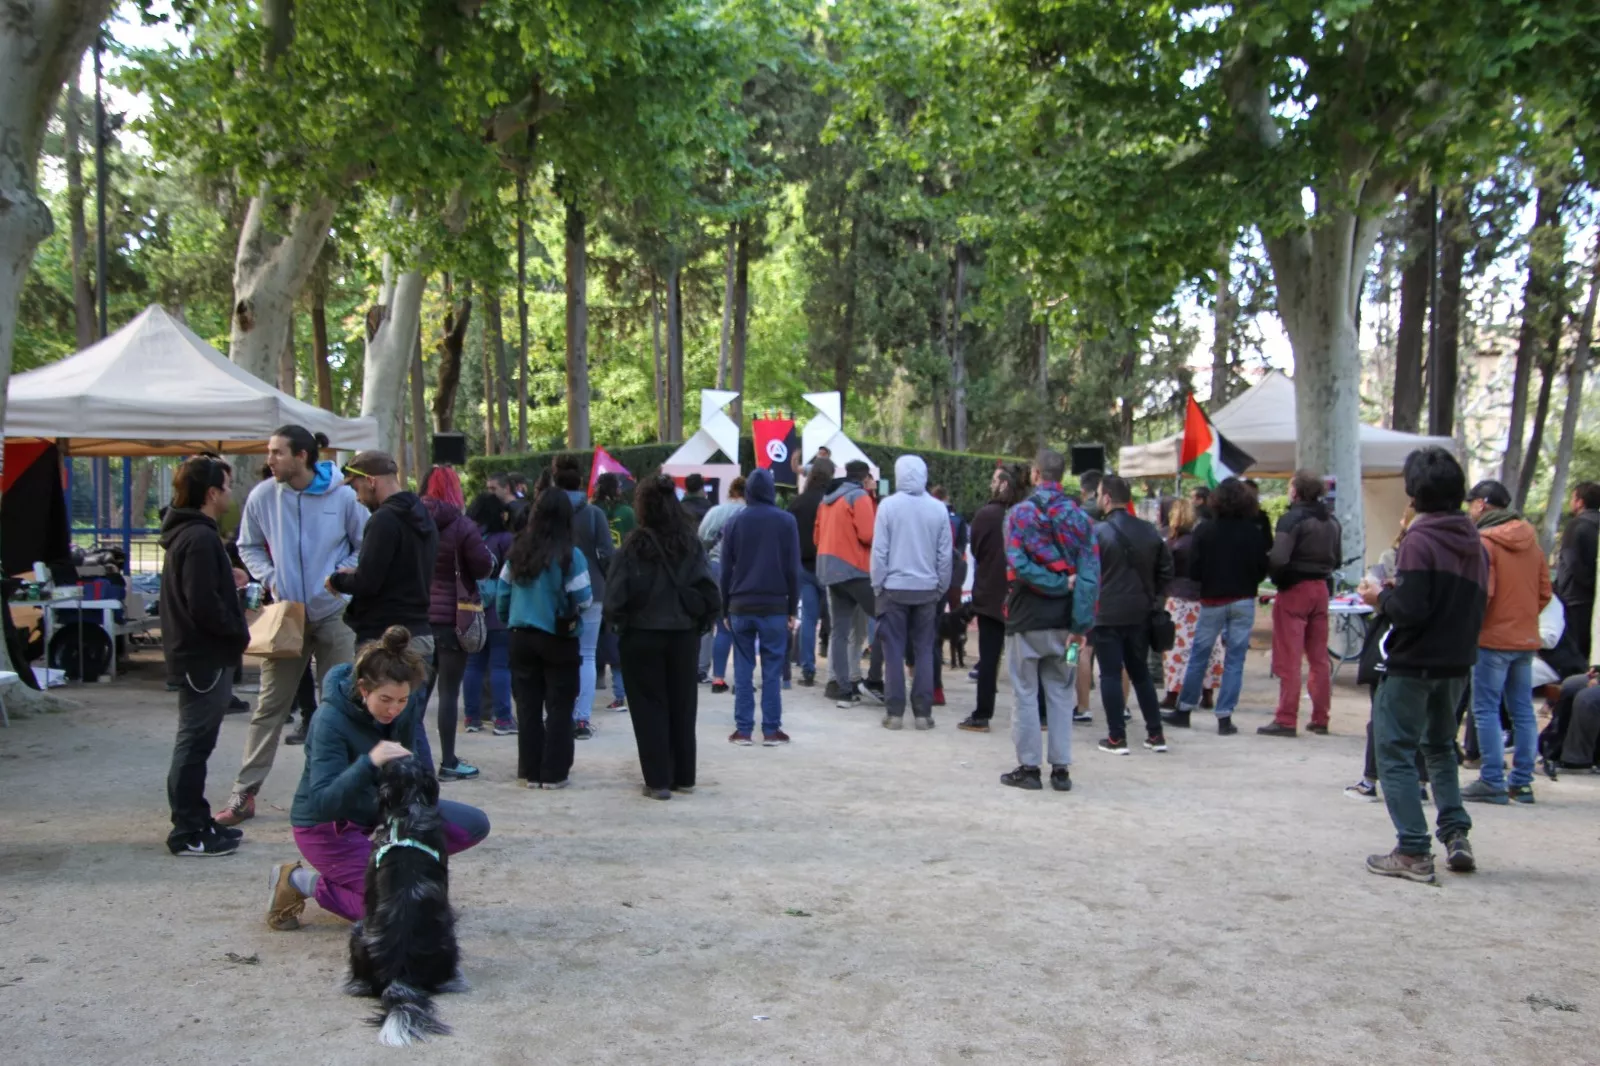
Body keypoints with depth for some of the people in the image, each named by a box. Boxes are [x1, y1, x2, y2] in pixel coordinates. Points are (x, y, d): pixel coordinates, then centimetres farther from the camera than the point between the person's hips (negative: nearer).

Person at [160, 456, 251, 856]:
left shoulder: (186, 533, 13)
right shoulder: (200, 538, -19)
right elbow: (204, 605, -24)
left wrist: (228, 579, 12)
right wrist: (240, 632, -13)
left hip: (198, 655, 11)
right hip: (206, 657, -11)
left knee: (195, 743, 16)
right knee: (194, 744, -3)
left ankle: (197, 823, 26)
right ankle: (188, 833, 4)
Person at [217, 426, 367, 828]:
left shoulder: (342, 497, -8)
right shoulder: (262, 497, -3)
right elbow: (248, 546, 11)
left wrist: (341, 576, -13)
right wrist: (270, 578, -4)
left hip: (335, 615, -1)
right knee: (269, 706, 5)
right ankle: (244, 793, 12)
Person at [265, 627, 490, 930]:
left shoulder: (409, 704, -12)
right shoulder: (331, 719, -28)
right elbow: (322, 803, -34)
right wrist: (369, 763, -49)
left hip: (378, 810, 7)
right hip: (328, 826, -7)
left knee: (474, 825, -6)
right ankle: (303, 881, -1)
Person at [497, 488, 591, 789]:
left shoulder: (517, 551, -1)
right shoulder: (570, 555, -13)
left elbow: (502, 594, 3)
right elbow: (583, 600, -13)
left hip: (522, 638, 4)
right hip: (559, 640, -4)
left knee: (528, 706, 11)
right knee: (559, 708, 6)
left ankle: (531, 771, 14)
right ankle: (554, 772, 7)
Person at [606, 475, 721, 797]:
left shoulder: (635, 545, -12)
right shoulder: (690, 543, -2)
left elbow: (616, 596, -14)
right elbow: (709, 592, -8)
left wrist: (617, 621, 4)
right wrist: (699, 622, 6)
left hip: (642, 635, -3)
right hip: (682, 634, 3)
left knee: (650, 707, 5)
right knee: (682, 705, 14)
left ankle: (658, 780, 4)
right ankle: (684, 776, 21)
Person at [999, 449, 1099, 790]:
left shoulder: (1020, 513, -7)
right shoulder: (1079, 516, 3)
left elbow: (1018, 564, -20)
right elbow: (1091, 573, -4)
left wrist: (1059, 583, -12)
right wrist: (1081, 624, -6)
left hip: (1027, 619, -3)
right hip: (1063, 619, 3)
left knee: (1025, 694, 5)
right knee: (1060, 694, 11)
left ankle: (1028, 767, 7)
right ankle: (1061, 769, 12)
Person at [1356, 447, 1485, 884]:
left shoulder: (1419, 541, -17)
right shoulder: (1474, 544, 7)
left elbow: (1410, 611, -24)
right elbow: (1478, 607, 14)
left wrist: (1381, 597, -4)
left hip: (1413, 666, -8)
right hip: (1457, 665, 8)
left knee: (1395, 752, 0)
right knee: (1440, 748, 23)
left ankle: (1413, 852, -2)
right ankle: (1456, 836, 15)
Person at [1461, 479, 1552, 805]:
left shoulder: (1484, 542, -12)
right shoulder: (1531, 540, 10)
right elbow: (1544, 592, 12)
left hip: (1493, 638, -7)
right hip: (1527, 638, 7)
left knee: (1486, 710, -2)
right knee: (1523, 711, 11)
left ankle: (1492, 781, -3)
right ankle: (1522, 781, 15)